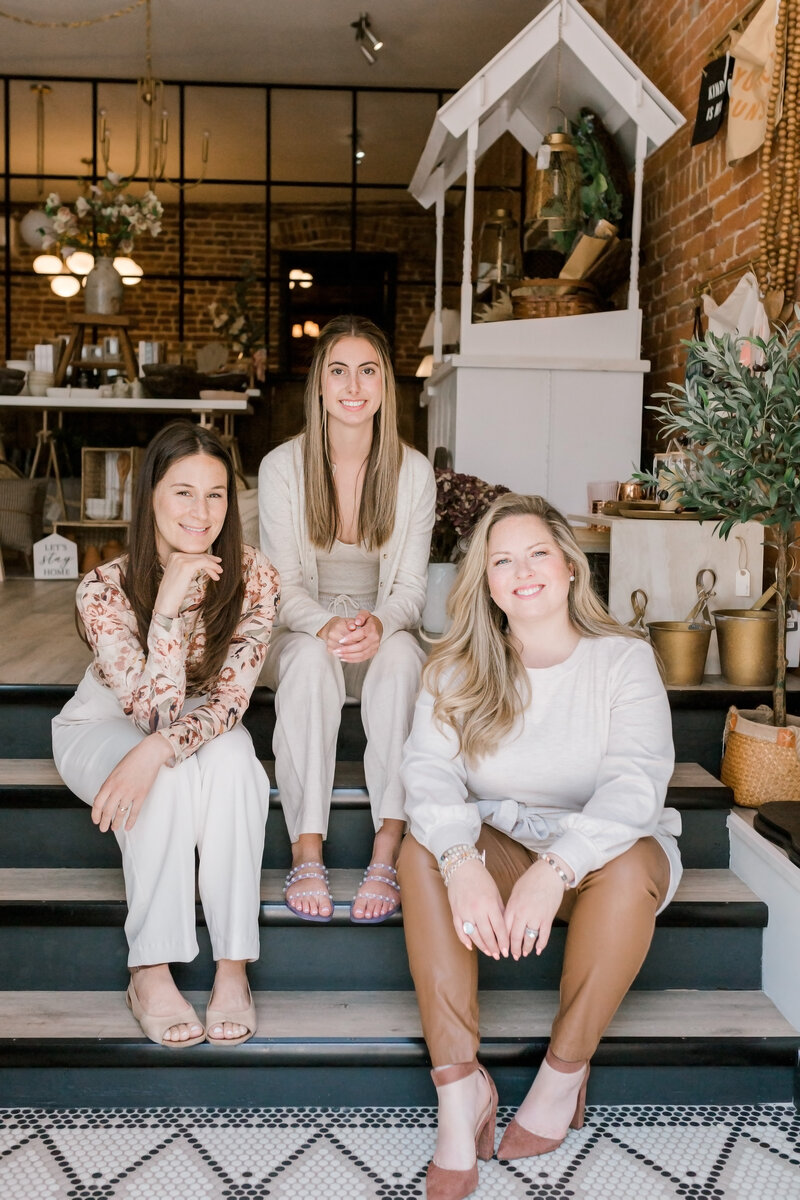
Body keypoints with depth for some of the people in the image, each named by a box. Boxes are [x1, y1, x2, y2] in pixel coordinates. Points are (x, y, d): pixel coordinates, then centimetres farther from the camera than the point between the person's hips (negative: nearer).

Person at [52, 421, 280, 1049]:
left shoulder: (252, 575, -19)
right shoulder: (106, 589, -24)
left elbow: (229, 699, -24)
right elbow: (154, 710, -30)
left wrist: (156, 750, -43)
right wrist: (170, 604, -40)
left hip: (204, 729, 2)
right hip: (104, 728, -1)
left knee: (232, 761, -33)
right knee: (171, 776, -35)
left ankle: (233, 966, -27)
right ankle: (151, 972, -24)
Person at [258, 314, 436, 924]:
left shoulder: (414, 471, -2)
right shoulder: (282, 466, -5)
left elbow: (411, 584, -3)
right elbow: (283, 583, -7)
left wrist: (378, 624, -27)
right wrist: (325, 625, -29)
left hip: (383, 630, 1)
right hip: (302, 629, -1)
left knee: (401, 657, -35)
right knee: (311, 659, -37)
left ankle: (387, 855, -34)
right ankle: (307, 854, -34)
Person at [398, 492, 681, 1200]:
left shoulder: (623, 660, -8)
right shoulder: (457, 667, -1)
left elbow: (635, 781, -24)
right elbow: (429, 769, -16)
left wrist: (555, 869, -40)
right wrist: (464, 864, -36)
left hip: (598, 854, -1)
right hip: (499, 844, 2)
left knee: (631, 865, -35)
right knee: (424, 849, -28)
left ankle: (565, 1070, -15)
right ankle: (460, 1085, -25)